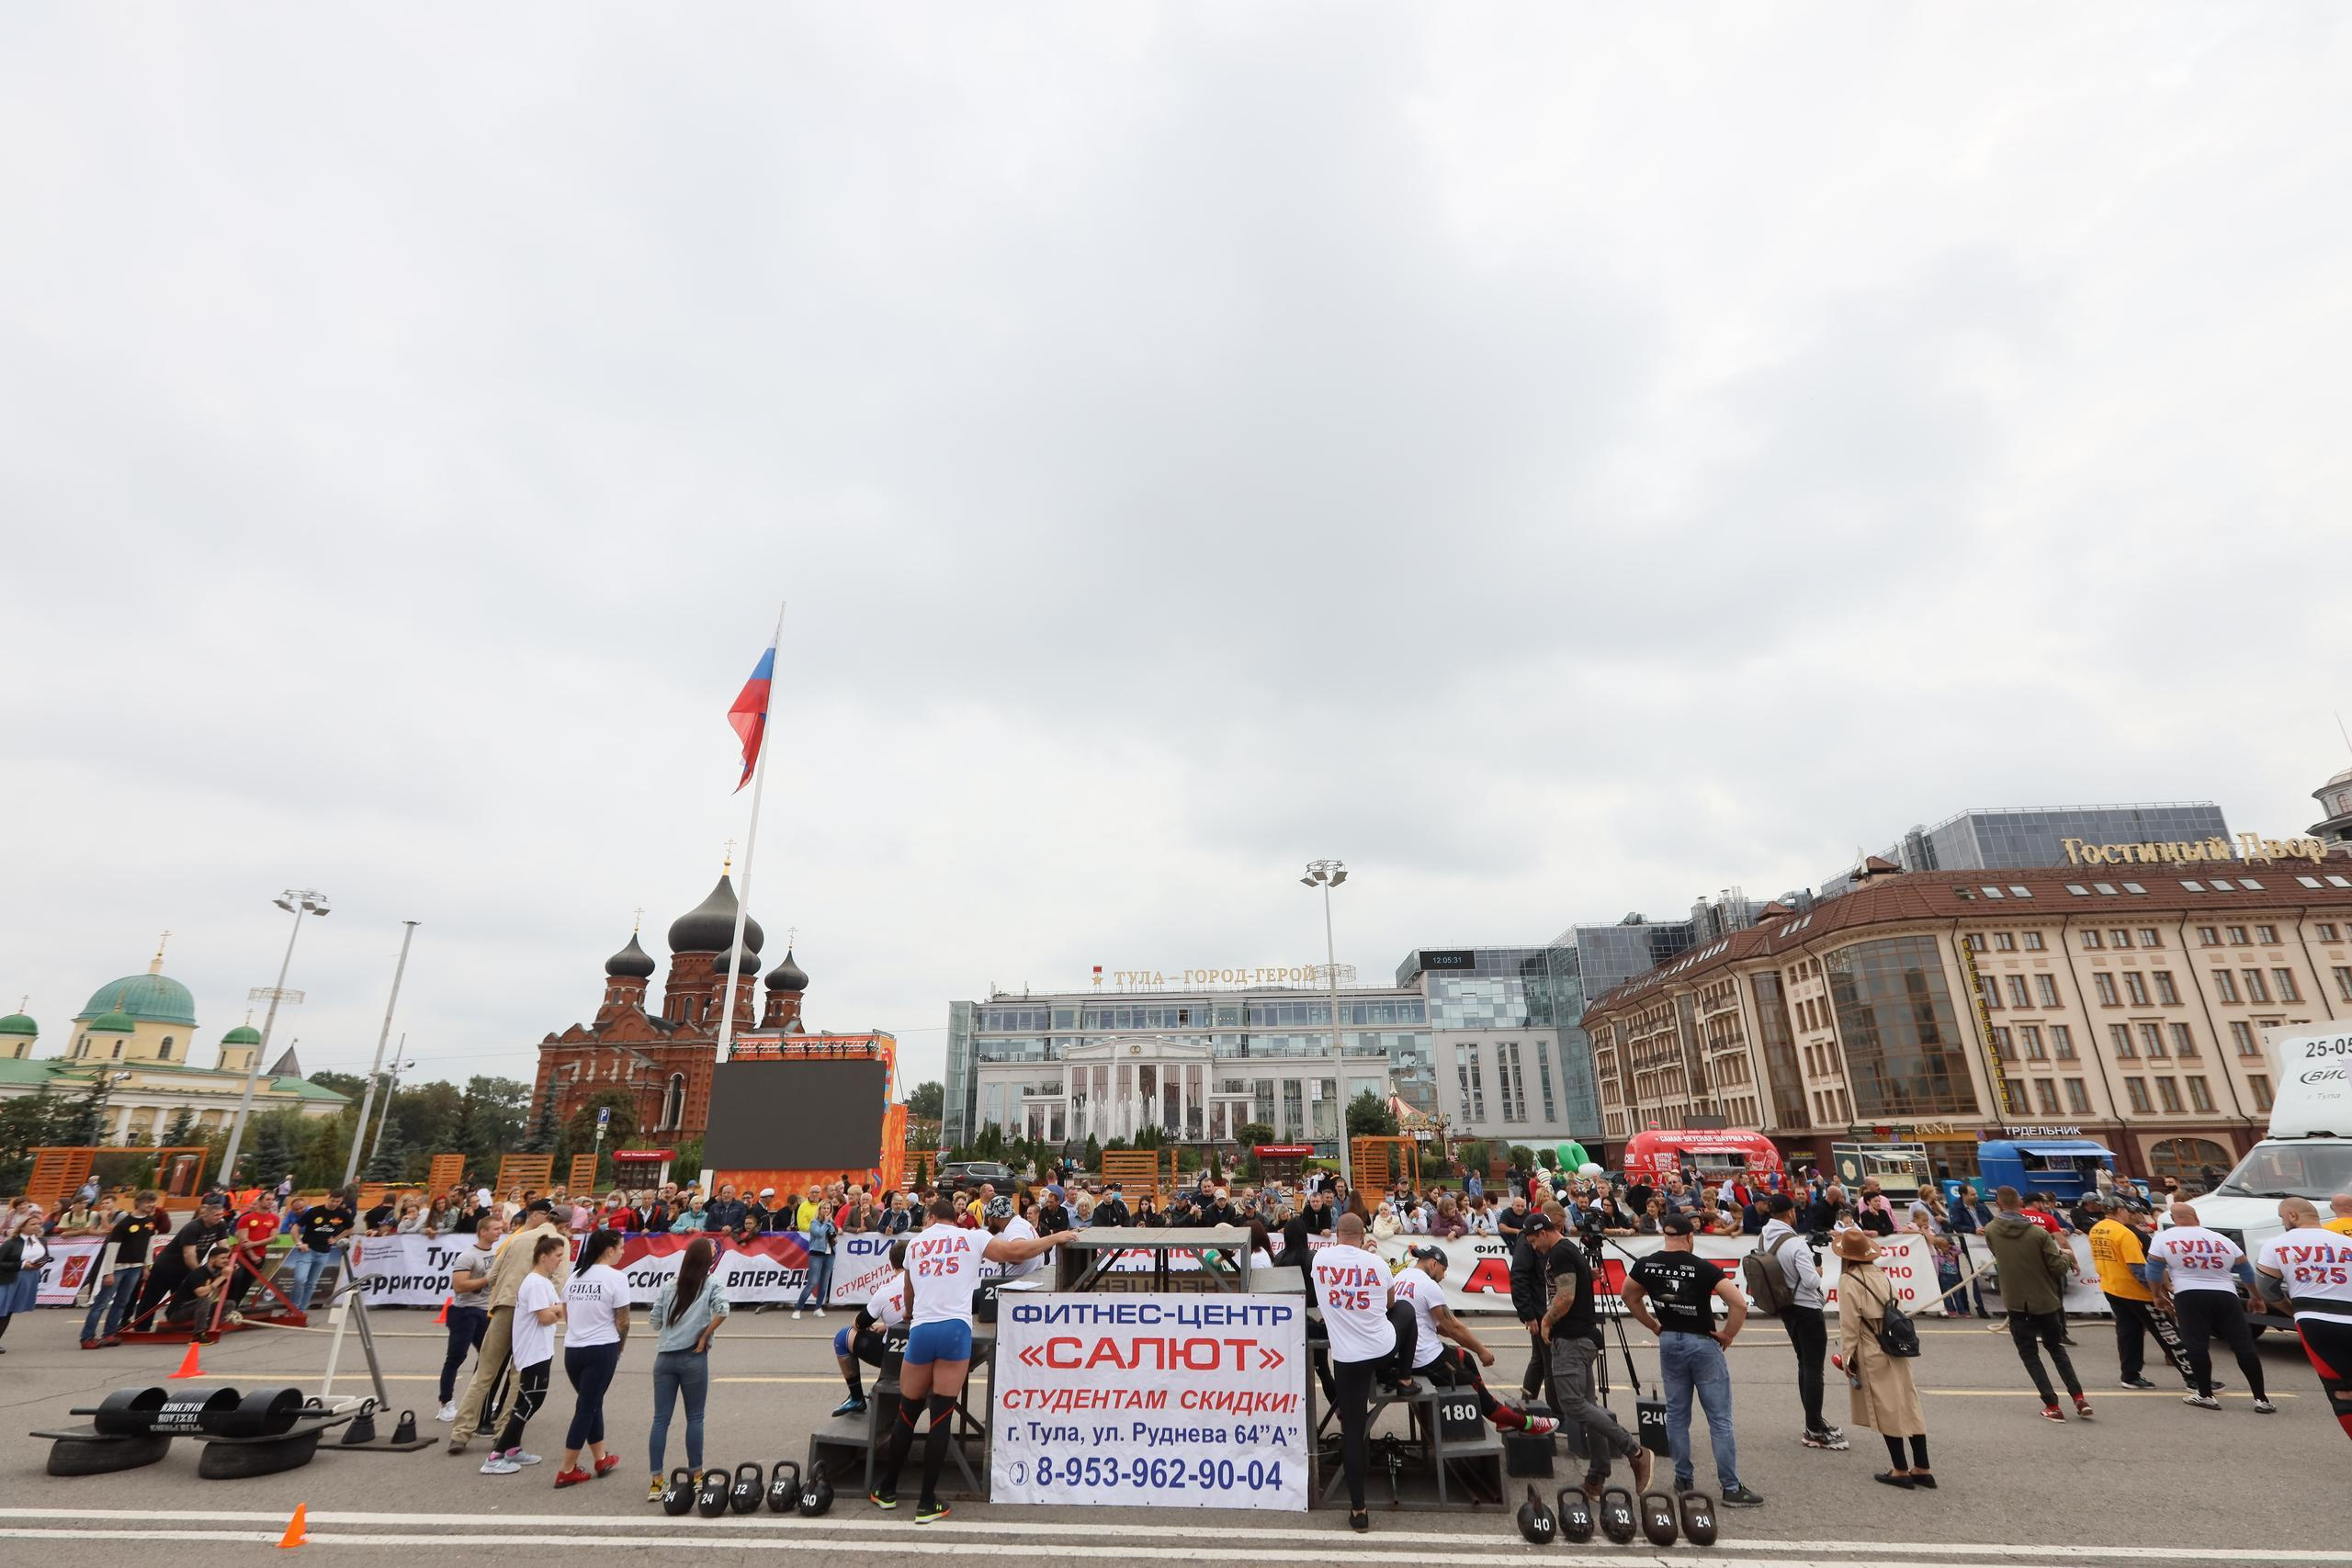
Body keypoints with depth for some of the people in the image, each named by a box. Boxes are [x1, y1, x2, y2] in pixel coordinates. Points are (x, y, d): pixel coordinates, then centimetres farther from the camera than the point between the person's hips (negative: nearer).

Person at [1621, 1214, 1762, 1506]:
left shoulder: (1646, 1265, -4)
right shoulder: (1703, 1268, -17)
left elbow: (1629, 1297, 9)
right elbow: (1740, 1304, -22)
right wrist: (1727, 1335, -8)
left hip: (1669, 1342, 4)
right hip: (1703, 1343, -4)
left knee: (1676, 1414, 15)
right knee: (1720, 1419, 5)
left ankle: (1683, 1479, 22)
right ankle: (1731, 1488, 8)